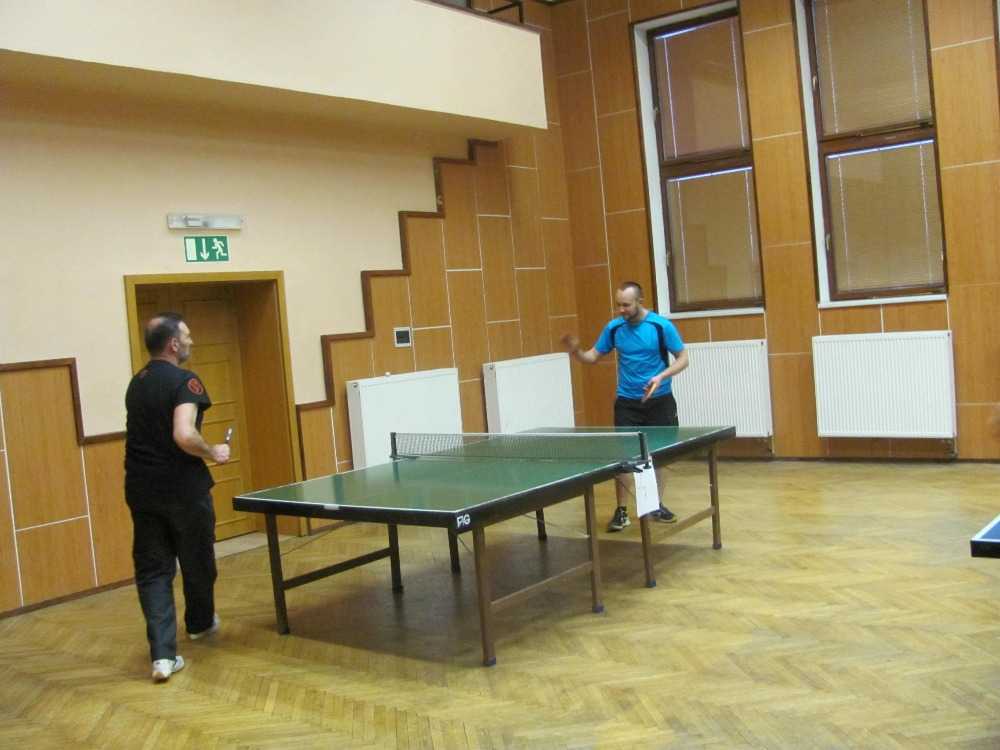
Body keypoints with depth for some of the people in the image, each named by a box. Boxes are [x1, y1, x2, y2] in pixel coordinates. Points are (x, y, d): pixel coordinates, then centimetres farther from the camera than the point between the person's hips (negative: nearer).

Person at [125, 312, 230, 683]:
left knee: (152, 570, 6)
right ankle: (200, 623, 40)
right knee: (197, 562, 18)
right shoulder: (184, 381, -15)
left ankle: (163, 654, -1)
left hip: (141, 490, 6)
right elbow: (184, 435, -27)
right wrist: (213, 453, -10)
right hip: (183, 490, -6)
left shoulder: (136, 384, 10)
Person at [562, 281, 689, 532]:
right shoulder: (614, 328, -3)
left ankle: (655, 505, 25)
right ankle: (621, 511, 5)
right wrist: (576, 352, -17)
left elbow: (683, 358, -5)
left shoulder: (661, 326, -11)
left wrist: (661, 377, -21)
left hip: (659, 400, -1)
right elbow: (593, 356, 5)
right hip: (627, 402, 1)